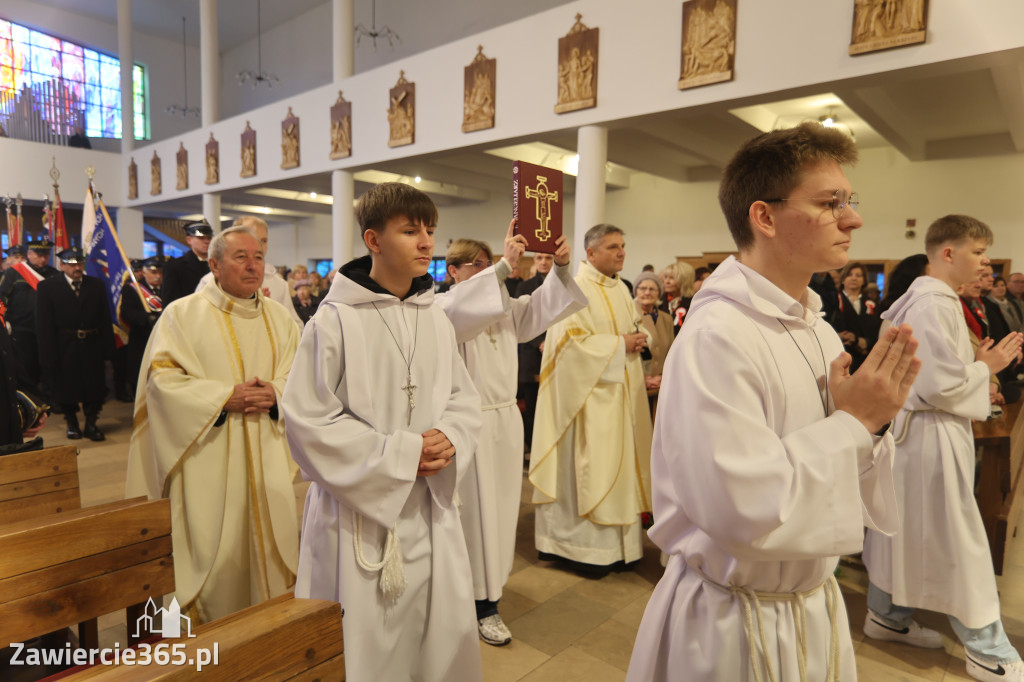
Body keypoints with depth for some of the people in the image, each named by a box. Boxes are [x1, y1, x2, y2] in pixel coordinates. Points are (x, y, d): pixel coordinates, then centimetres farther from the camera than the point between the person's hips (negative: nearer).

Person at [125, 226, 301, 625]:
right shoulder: (183, 314, -1)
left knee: (269, 543, 10)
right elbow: (162, 378, -8)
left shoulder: (277, 317, 9)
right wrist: (225, 396, -18)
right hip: (208, 459, -3)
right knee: (214, 550, 3)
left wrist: (275, 394, -14)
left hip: (267, 457, 4)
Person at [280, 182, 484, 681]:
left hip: (432, 509, 5)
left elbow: (464, 400, 11)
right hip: (361, 512, -4)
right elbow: (309, 419, -13)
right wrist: (402, 452, -16)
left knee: (446, 634, 15)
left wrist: (449, 437, -11)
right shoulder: (336, 320, -13)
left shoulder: (436, 321, 4)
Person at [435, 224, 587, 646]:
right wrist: (505, 267, -41)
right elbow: (460, 312, -33)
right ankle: (483, 604, 16)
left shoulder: (504, 306, 11)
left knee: (501, 506, 17)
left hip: (505, 419, 7)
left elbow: (541, 307, 0)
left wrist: (561, 267, -17)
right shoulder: (444, 306, -10)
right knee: (475, 511, 3)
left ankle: (491, 580, 36)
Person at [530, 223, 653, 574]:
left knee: (618, 461, 12)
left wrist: (640, 338, -1)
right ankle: (584, 545, 10)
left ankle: (616, 540, 24)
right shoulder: (577, 289, -12)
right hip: (591, 395, -8)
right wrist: (620, 344, -16)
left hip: (622, 391, 9)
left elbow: (635, 326, 23)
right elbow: (572, 341, -20)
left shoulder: (621, 289, 14)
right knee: (589, 465, -4)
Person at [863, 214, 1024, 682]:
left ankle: (889, 616, 34)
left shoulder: (928, 299, 12)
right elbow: (944, 386, -22)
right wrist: (985, 367, -7)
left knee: (909, 534, 19)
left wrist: (976, 363, 8)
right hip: (931, 436, -10)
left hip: (919, 430, 10)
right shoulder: (933, 304, -20)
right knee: (958, 543, 3)